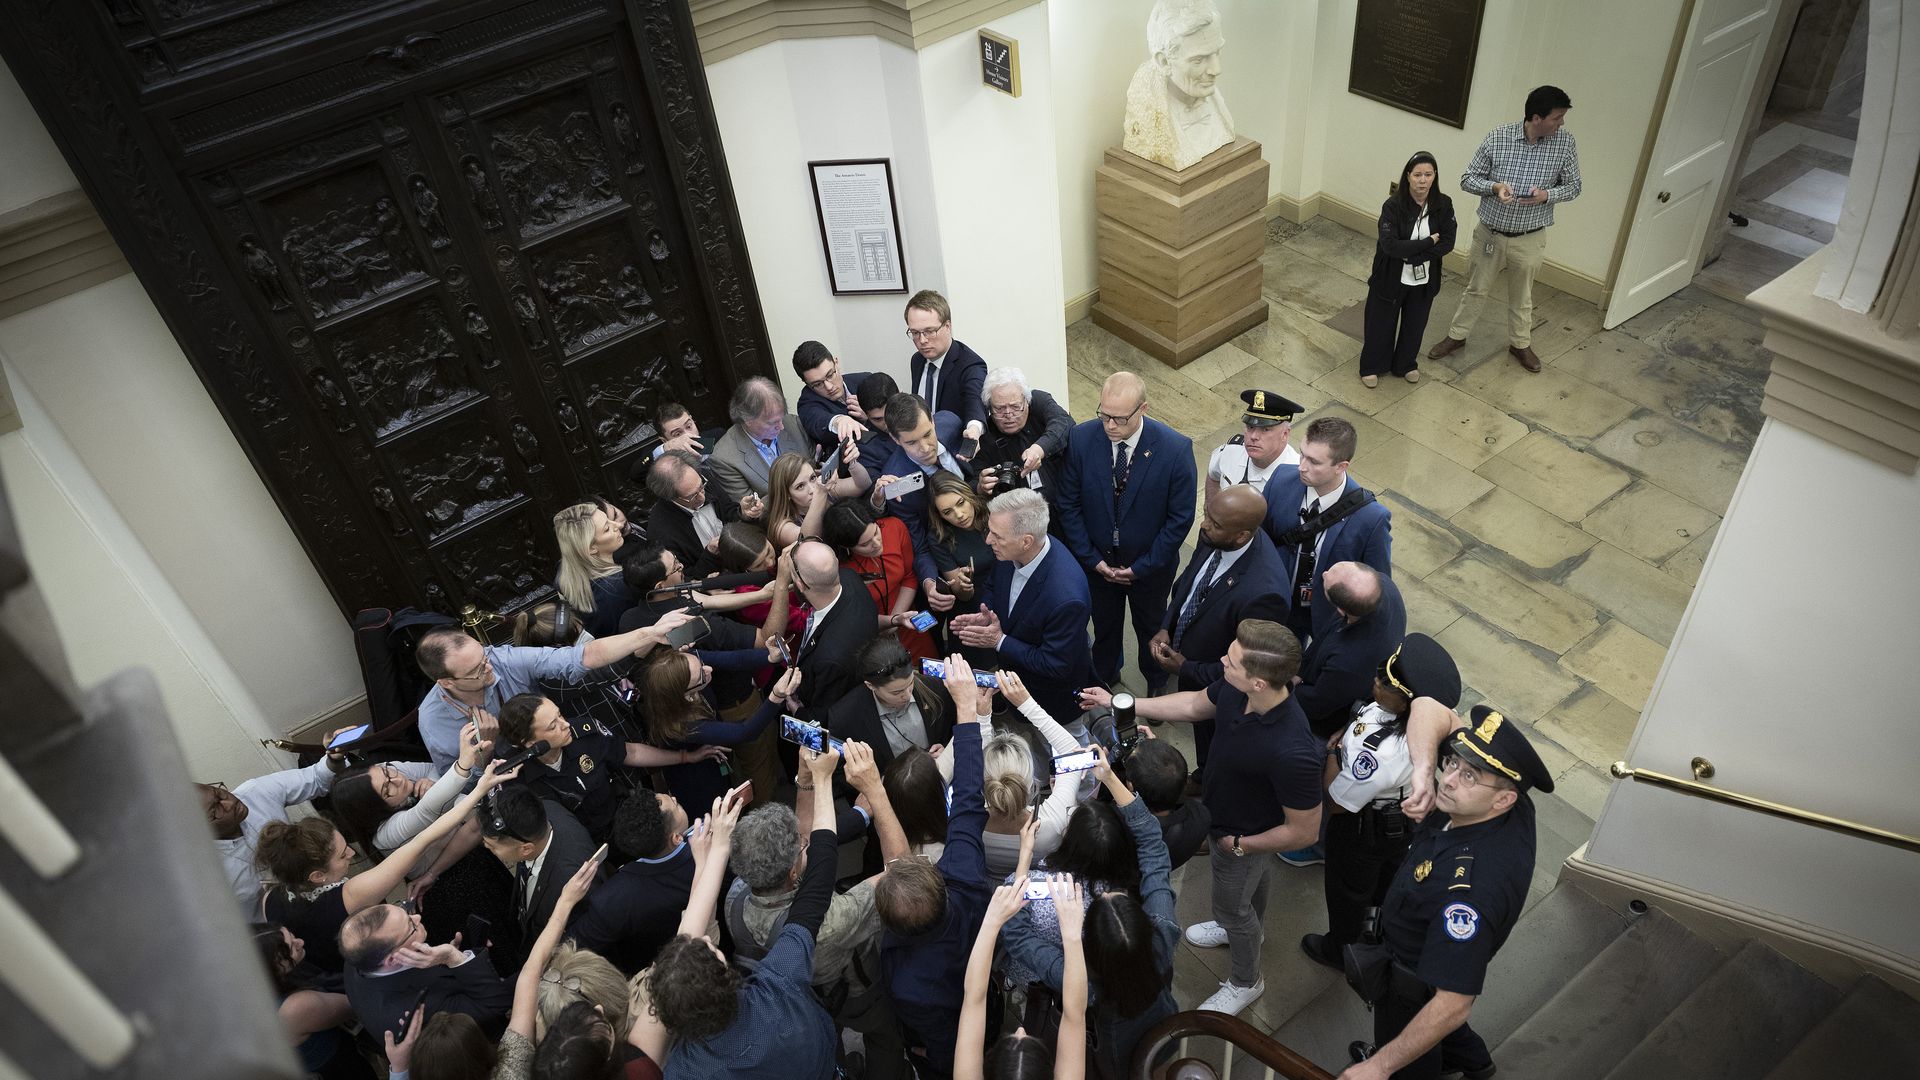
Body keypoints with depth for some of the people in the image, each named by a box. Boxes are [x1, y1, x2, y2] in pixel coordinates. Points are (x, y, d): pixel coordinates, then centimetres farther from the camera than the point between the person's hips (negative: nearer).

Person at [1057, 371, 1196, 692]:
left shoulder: (1175, 448, -27)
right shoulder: (1082, 438, -21)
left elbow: (1180, 517, -17)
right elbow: (1068, 504, -9)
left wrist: (1143, 566, -14)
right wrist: (1091, 558, -10)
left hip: (1150, 566, -1)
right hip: (1097, 561, 1)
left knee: (1151, 629, 25)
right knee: (1104, 627, 26)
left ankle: (1157, 688, 53)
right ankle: (1104, 680, 54)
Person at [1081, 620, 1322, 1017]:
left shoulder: (1292, 753, -47)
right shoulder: (1234, 688, -27)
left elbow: (1304, 832, -31)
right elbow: (1195, 704, -3)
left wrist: (1239, 845, -17)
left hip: (1241, 837, -6)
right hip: (1218, 805, 6)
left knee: (1232, 906, 22)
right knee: (1255, 876, 35)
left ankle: (1245, 983, 53)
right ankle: (1245, 928, 68)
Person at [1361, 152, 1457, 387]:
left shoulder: (1443, 205, -10)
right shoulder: (1393, 205, -20)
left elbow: (1447, 243, -12)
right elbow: (1390, 245, -28)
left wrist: (1412, 254, -22)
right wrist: (1428, 242, -23)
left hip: (1424, 280, 3)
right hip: (1391, 278, -3)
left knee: (1415, 324, 20)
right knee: (1381, 323, 13)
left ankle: (1406, 364, 42)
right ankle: (1372, 366, 33)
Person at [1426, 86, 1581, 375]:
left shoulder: (1565, 143, -11)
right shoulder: (1498, 137, -14)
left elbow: (1573, 186, -1)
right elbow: (1467, 179, -6)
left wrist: (1547, 194, -22)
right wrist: (1495, 186, -26)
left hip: (1529, 239, 1)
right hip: (1489, 233, 0)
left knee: (1521, 297, 18)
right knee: (1475, 289, 17)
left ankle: (1520, 343, 39)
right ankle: (1456, 336, 37)